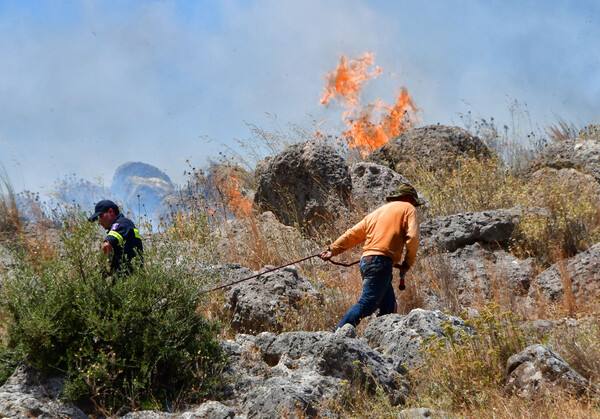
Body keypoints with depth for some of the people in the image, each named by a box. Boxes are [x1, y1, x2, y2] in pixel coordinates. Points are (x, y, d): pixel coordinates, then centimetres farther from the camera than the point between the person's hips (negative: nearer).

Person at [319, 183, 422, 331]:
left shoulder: (378, 212, 29)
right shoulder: (407, 208, 10)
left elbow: (353, 234, 22)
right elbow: (412, 237, -4)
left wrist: (333, 249, 19)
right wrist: (407, 263, 5)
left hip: (366, 261, 8)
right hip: (381, 261, -8)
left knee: (389, 307, 11)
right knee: (366, 304, -16)